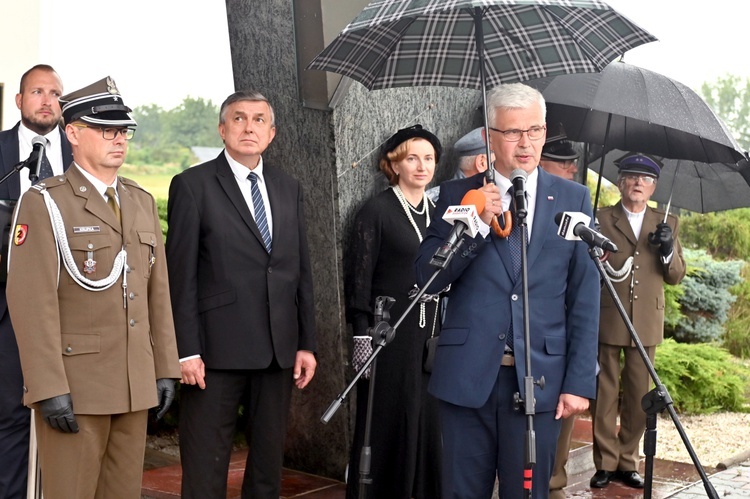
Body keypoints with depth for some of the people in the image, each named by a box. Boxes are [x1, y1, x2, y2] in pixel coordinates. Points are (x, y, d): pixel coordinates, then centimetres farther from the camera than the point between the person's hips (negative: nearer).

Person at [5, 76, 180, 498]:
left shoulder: (142, 202, 13)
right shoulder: (44, 203, -7)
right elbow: (32, 301, -14)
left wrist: (166, 369, 9)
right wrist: (49, 389, -19)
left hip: (135, 385, 6)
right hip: (74, 385, -6)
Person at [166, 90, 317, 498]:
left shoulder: (289, 189, 13)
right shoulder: (193, 185, -2)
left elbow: (301, 270, 13)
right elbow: (180, 275, -6)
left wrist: (306, 343, 8)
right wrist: (186, 351, -11)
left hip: (279, 350, 5)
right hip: (217, 350, -5)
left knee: (269, 462, 14)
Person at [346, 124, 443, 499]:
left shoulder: (439, 213, 12)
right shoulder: (376, 211, -5)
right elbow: (359, 279, -8)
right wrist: (362, 337, -14)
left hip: (432, 333, 5)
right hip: (389, 332, -5)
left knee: (428, 419, 7)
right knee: (386, 422, 0)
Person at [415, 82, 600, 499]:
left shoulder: (572, 199, 5)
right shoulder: (458, 196, 4)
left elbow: (585, 297, 3)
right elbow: (427, 278, -3)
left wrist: (580, 381, -2)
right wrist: (478, 224, -15)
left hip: (539, 381, 0)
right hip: (467, 377, 0)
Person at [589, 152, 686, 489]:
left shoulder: (667, 224, 13)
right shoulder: (600, 219, 3)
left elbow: (677, 276, 11)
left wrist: (668, 249, -8)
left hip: (646, 324, 3)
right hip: (606, 320, -3)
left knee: (639, 396, 7)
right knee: (604, 394, 0)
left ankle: (628, 461, 19)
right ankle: (605, 463, 8)